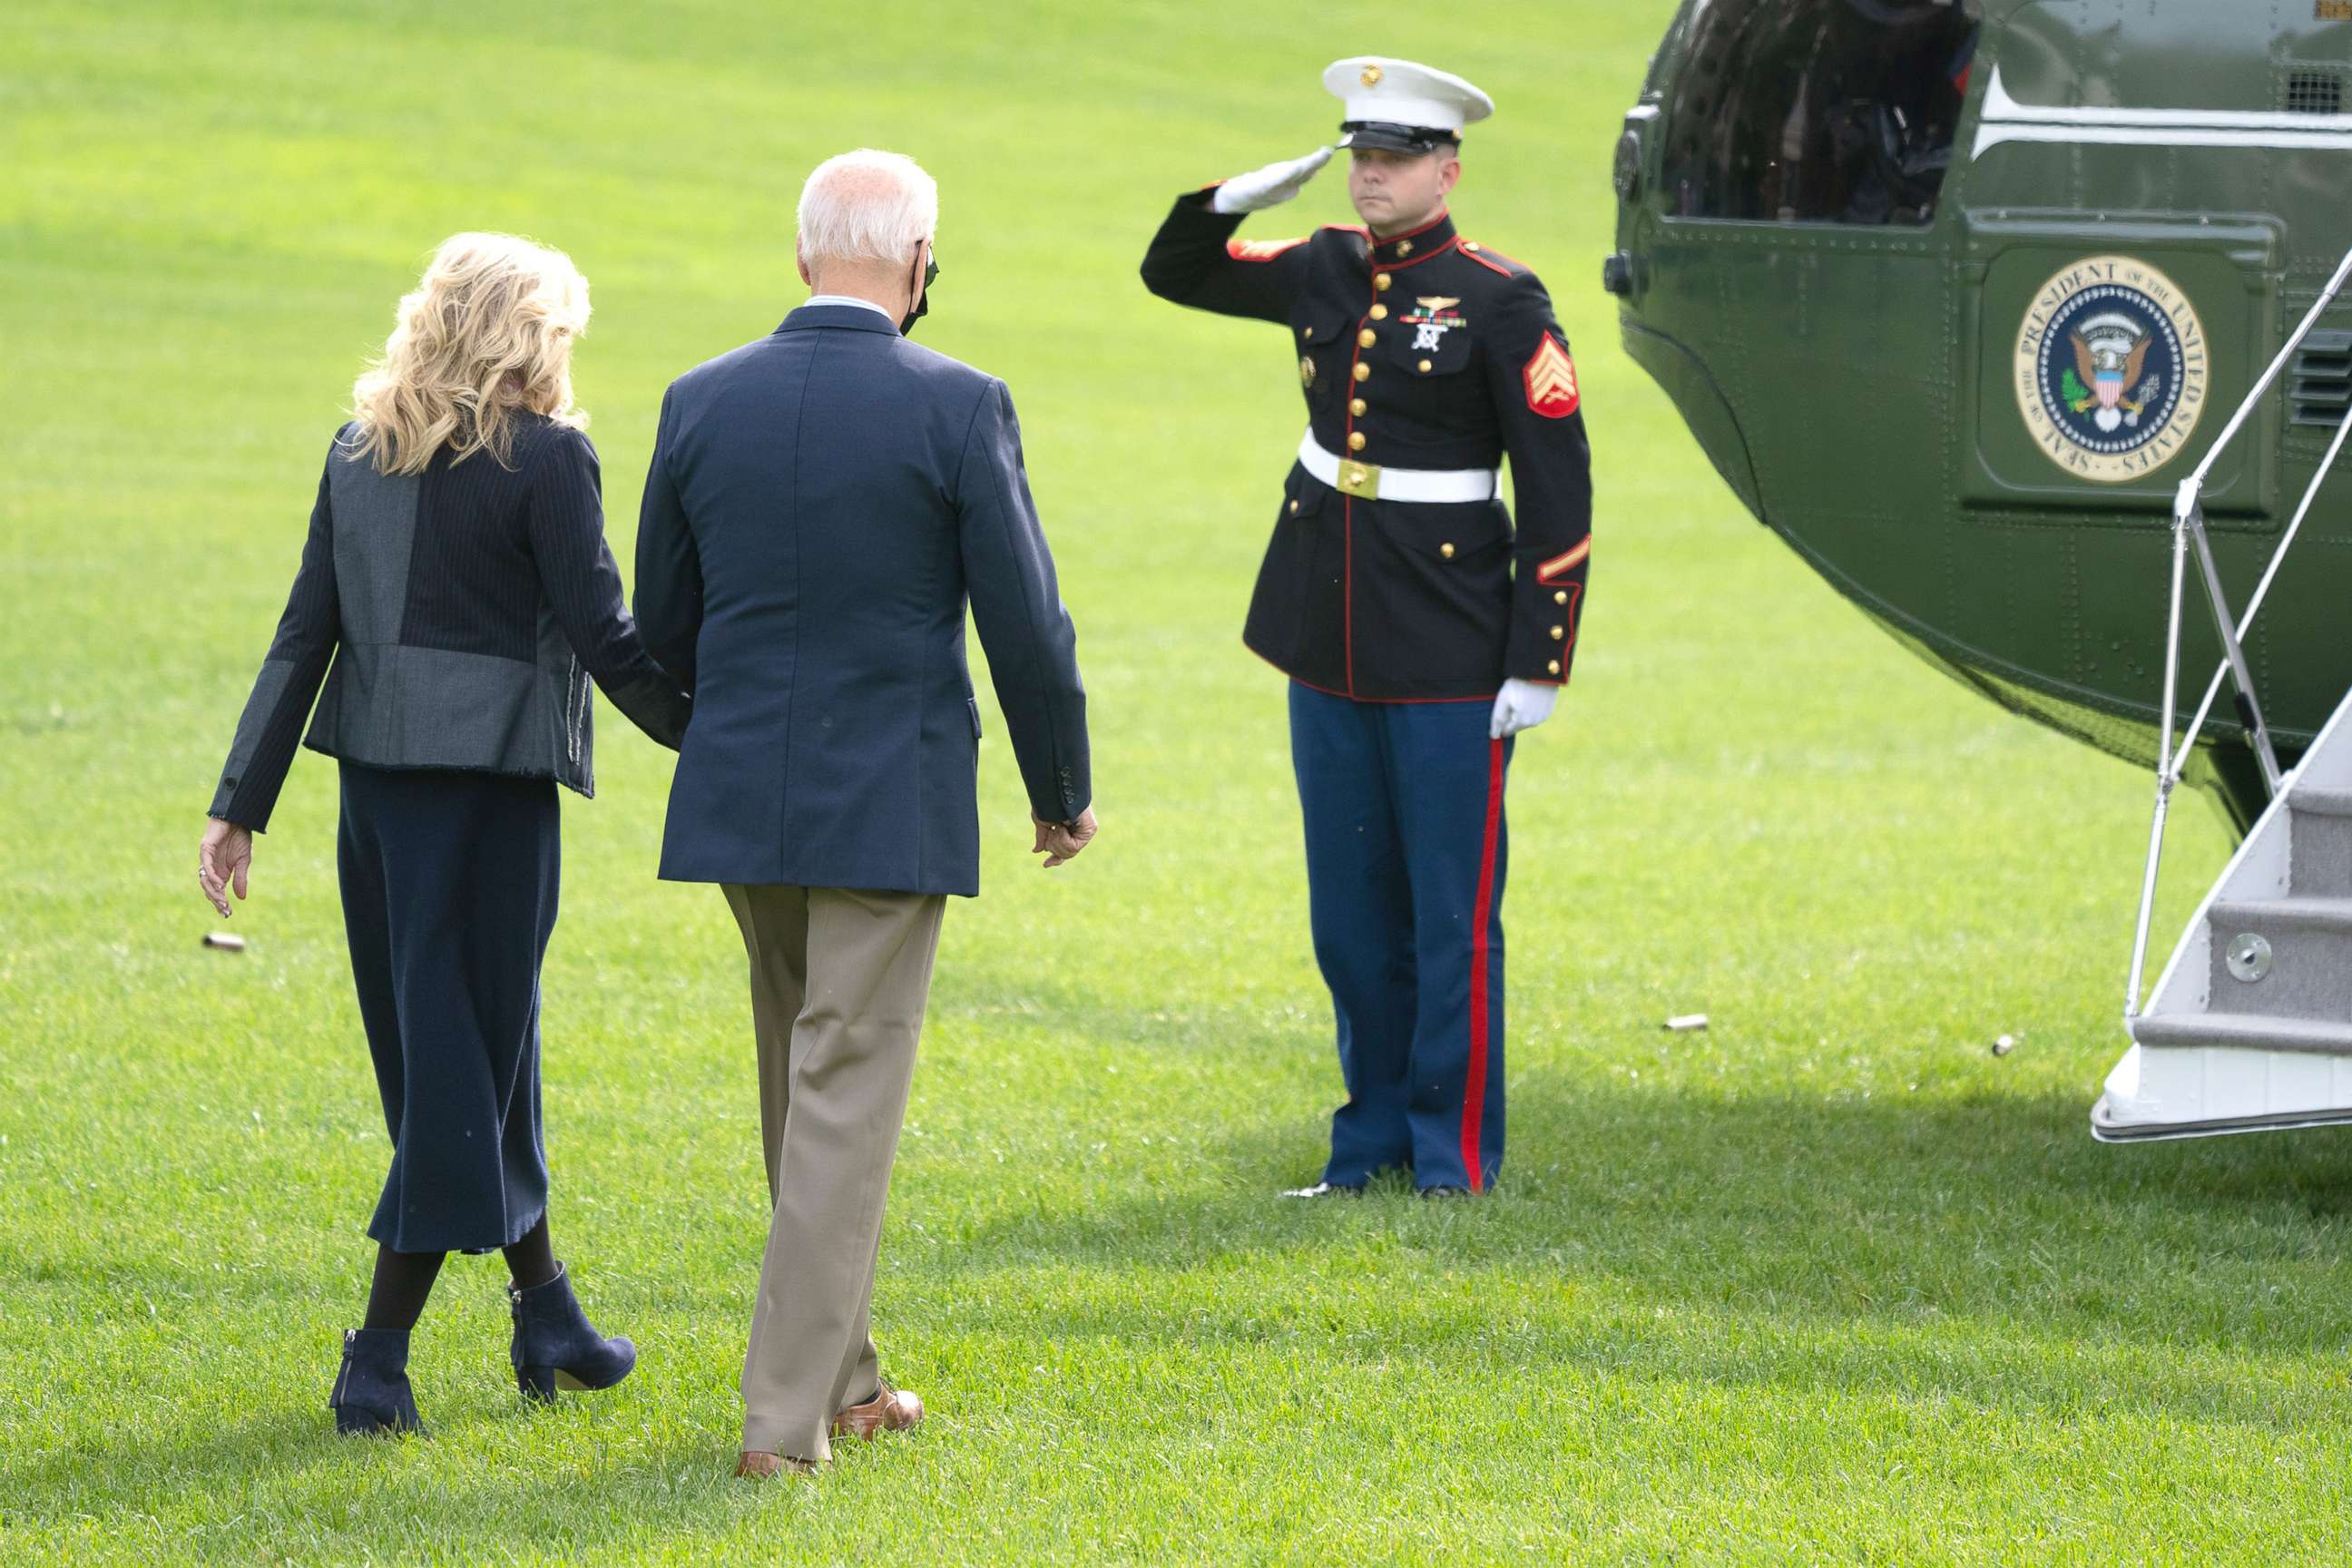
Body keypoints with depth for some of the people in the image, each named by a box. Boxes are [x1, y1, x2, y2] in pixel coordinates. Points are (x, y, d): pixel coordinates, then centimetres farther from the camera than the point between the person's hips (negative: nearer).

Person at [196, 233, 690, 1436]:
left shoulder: (360, 450, 9)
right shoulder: (545, 458, -9)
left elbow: (303, 634, 8)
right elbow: (606, 641, -10)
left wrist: (241, 801, 8)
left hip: (375, 776, 6)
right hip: (490, 777, -6)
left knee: (459, 1044, 16)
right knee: (463, 1053, 0)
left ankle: (546, 1317, 27)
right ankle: (379, 1356, -2)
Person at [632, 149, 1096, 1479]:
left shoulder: (703, 403, 0)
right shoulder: (957, 408, -12)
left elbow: (663, 623, 9)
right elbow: (1026, 623, -8)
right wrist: (1064, 792, 6)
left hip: (743, 798, 5)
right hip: (892, 804, -5)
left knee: (807, 1090, 19)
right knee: (847, 1100, 0)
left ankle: (842, 1376, 29)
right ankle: (787, 1413, -3)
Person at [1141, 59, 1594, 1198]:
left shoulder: (1500, 301, -10)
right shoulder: (1325, 272, 7)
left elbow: (1558, 491, -10)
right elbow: (1173, 273, 21)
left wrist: (1540, 664, -12)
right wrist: (1242, 198, 1)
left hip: (1451, 663, -6)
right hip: (1330, 647, 6)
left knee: (1450, 914, 0)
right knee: (1351, 915, 11)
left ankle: (1454, 1153, 7)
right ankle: (1373, 1139, 21)